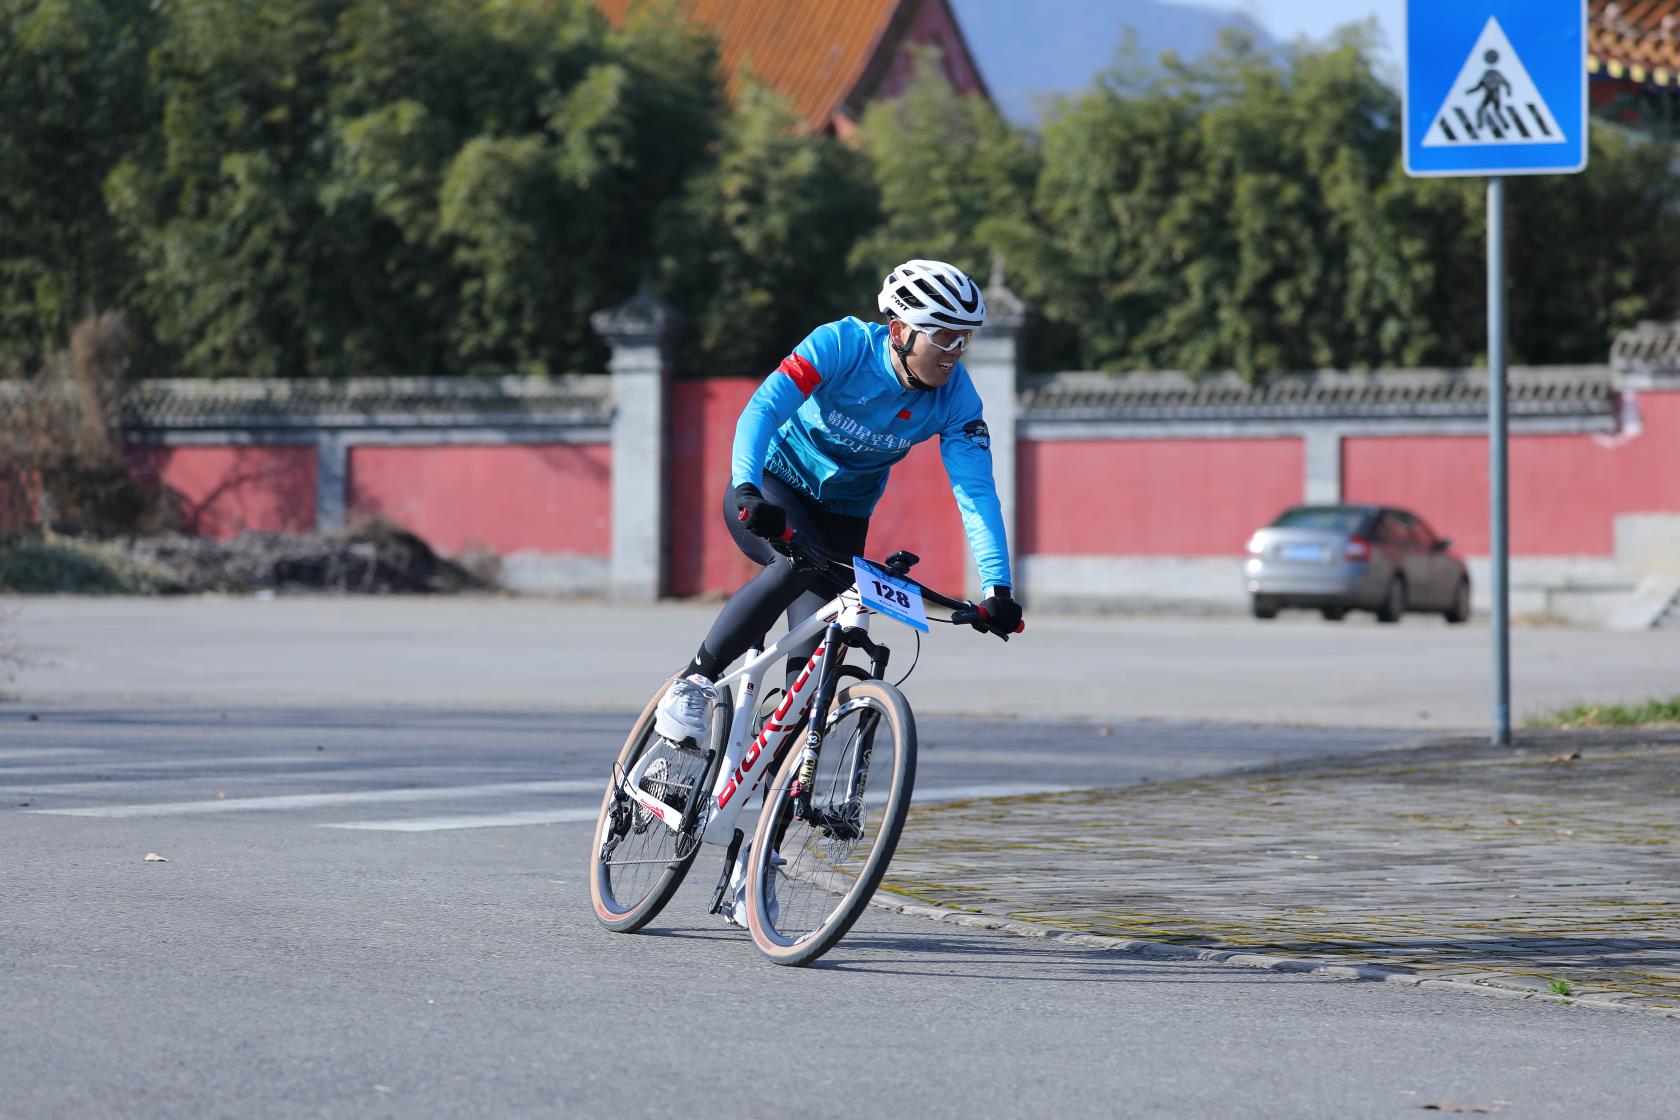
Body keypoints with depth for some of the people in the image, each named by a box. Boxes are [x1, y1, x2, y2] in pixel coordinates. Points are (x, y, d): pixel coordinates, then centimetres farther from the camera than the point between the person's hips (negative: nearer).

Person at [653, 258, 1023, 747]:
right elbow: (762, 409, -36)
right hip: (769, 487, -4)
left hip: (841, 515, 4)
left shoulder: (955, 397, -17)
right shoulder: (843, 345, -26)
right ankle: (694, 681, -22)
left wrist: (997, 588, -34)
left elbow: (976, 490, -22)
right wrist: (747, 492, -53)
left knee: (815, 658, -11)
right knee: (800, 562, -35)